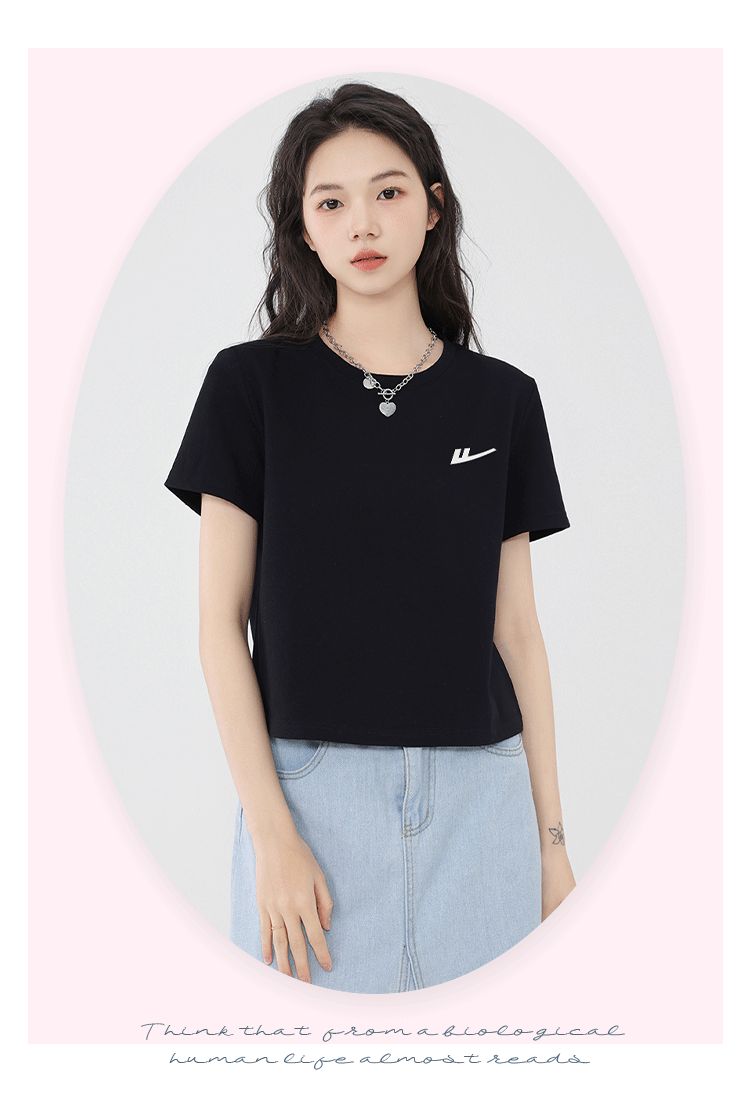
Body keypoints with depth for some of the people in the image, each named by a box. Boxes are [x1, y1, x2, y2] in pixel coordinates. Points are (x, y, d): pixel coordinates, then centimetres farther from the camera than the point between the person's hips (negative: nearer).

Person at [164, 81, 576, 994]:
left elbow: (516, 629, 8)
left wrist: (551, 834, 5)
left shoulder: (502, 400, 6)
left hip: (478, 799, 2)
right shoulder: (252, 384, 0)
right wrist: (271, 832, -10)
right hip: (310, 789, -2)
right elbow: (221, 622, -3)